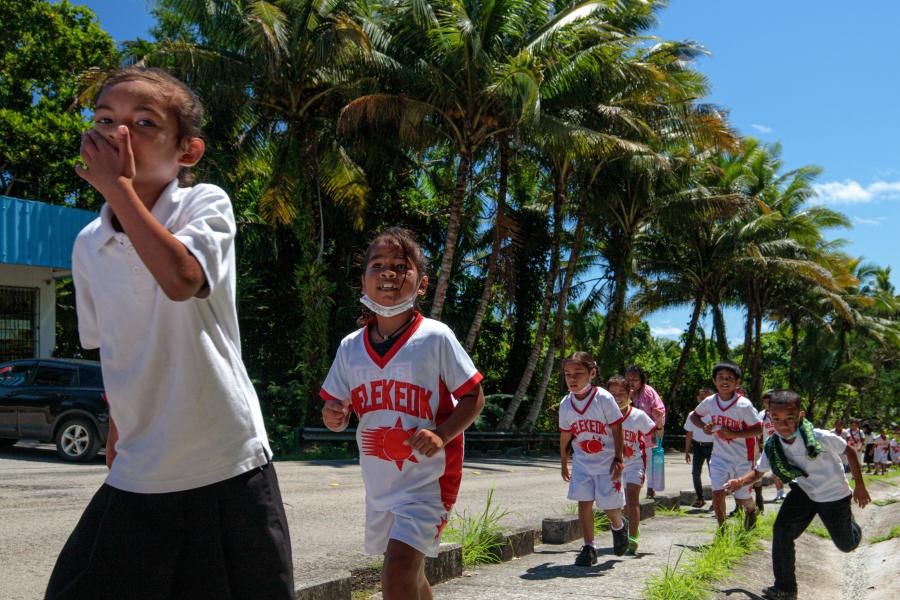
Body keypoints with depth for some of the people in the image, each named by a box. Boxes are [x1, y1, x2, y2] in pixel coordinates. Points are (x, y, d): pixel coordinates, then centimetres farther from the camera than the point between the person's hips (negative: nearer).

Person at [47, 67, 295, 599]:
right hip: (137, 478, 4)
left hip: (228, 469, -4)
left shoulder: (206, 203, -8)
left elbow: (181, 278, -30)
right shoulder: (88, 245, 5)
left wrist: (118, 185, -20)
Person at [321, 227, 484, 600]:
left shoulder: (435, 337, -12)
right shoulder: (350, 347, 1)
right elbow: (338, 415, 8)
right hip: (379, 482, 5)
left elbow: (474, 398, -7)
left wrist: (442, 435, -22)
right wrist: (332, 416, -15)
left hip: (427, 477, -5)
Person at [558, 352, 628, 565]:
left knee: (609, 505, 2)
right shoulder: (566, 404, -4)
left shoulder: (604, 398, -16)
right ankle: (589, 548, 9)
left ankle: (619, 526, 36)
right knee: (584, 503, -1)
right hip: (582, 462, 3)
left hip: (607, 461, -3)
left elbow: (616, 429, -11)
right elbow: (565, 435, 7)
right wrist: (563, 464, 12)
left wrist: (618, 459, -12)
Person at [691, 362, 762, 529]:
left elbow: (758, 429, -16)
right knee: (717, 493, -9)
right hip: (720, 457, 3)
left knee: (741, 498, 10)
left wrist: (733, 434, -26)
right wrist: (704, 426, -9)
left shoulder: (744, 405, -20)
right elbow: (694, 416, 11)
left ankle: (751, 510, 46)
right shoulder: (710, 402, -7)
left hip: (742, 458, -3)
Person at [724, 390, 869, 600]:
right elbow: (758, 471, -4)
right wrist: (741, 481, -26)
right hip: (804, 490, 3)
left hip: (834, 494, -3)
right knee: (782, 529, -18)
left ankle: (850, 524, 51)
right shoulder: (773, 446, -18)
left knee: (846, 544, 12)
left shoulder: (820, 437, -32)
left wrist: (860, 486, -9)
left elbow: (849, 452, -15)